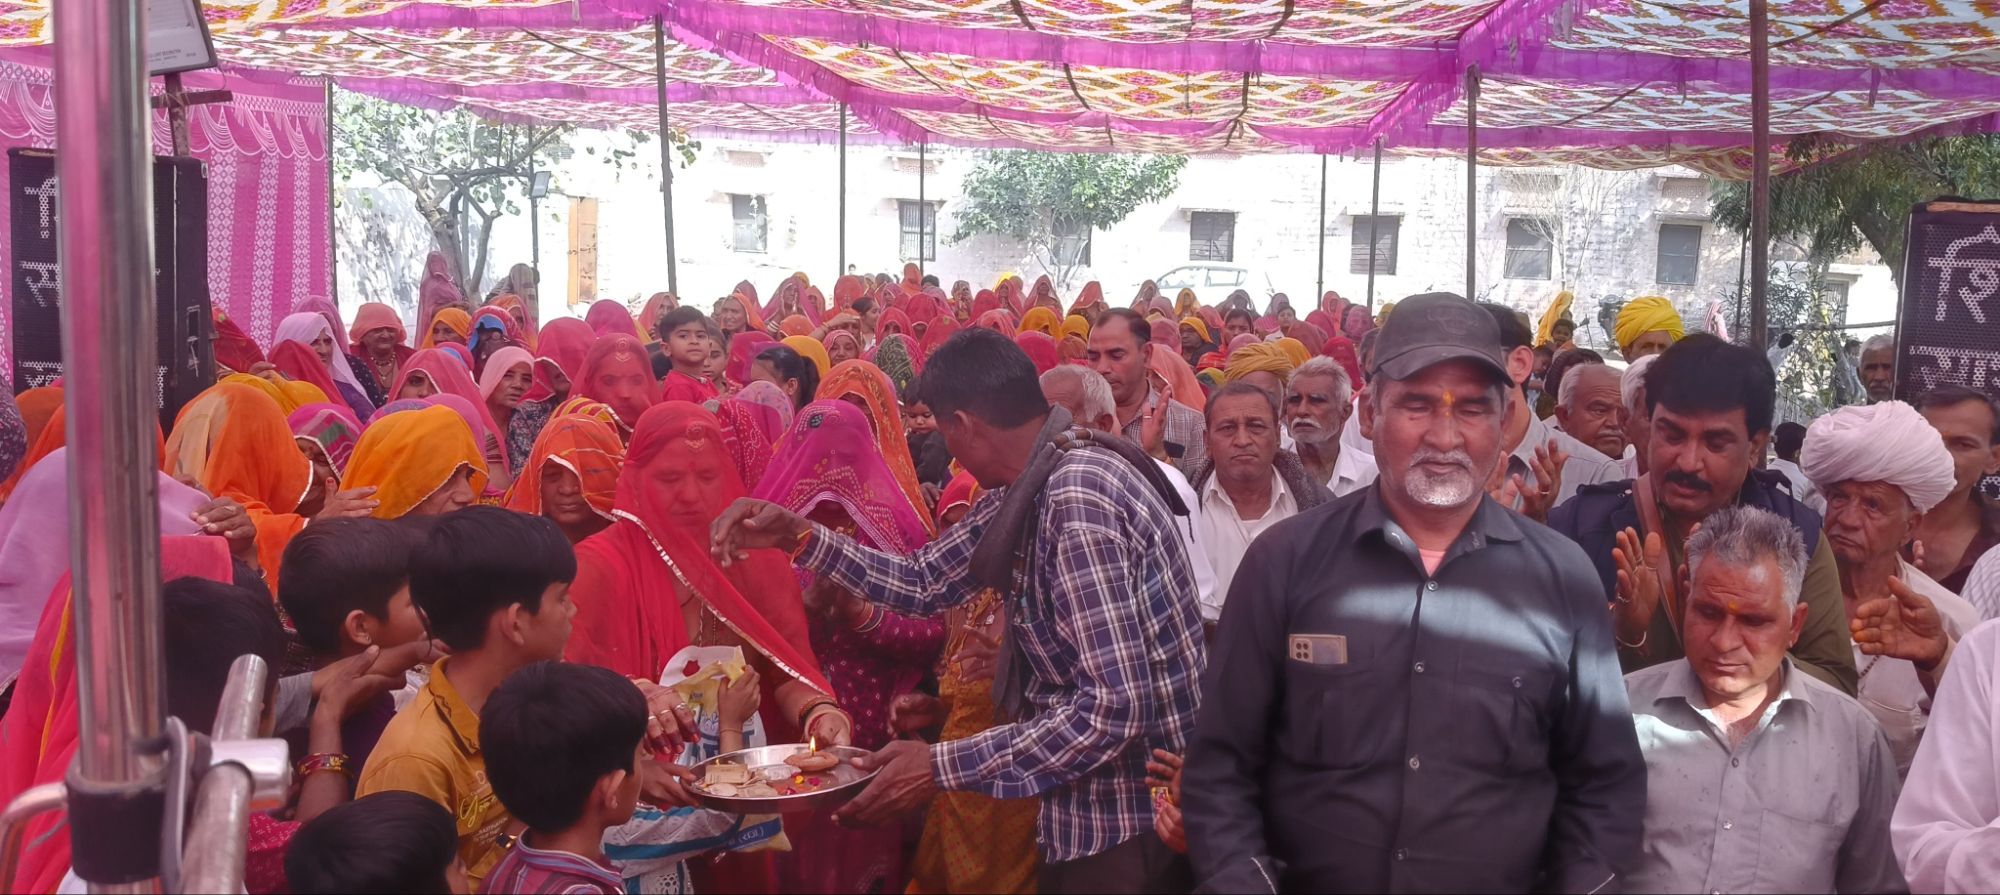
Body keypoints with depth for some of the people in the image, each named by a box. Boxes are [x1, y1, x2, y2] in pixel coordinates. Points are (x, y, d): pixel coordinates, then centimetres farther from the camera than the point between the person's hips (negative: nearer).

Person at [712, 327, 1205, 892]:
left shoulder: (1078, 500, -26)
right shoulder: (1037, 485, 4)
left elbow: (1114, 710, -30)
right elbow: (924, 582, 13)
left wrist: (942, 768, -26)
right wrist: (799, 537, 2)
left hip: (1130, 823, -9)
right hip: (1100, 806, 9)